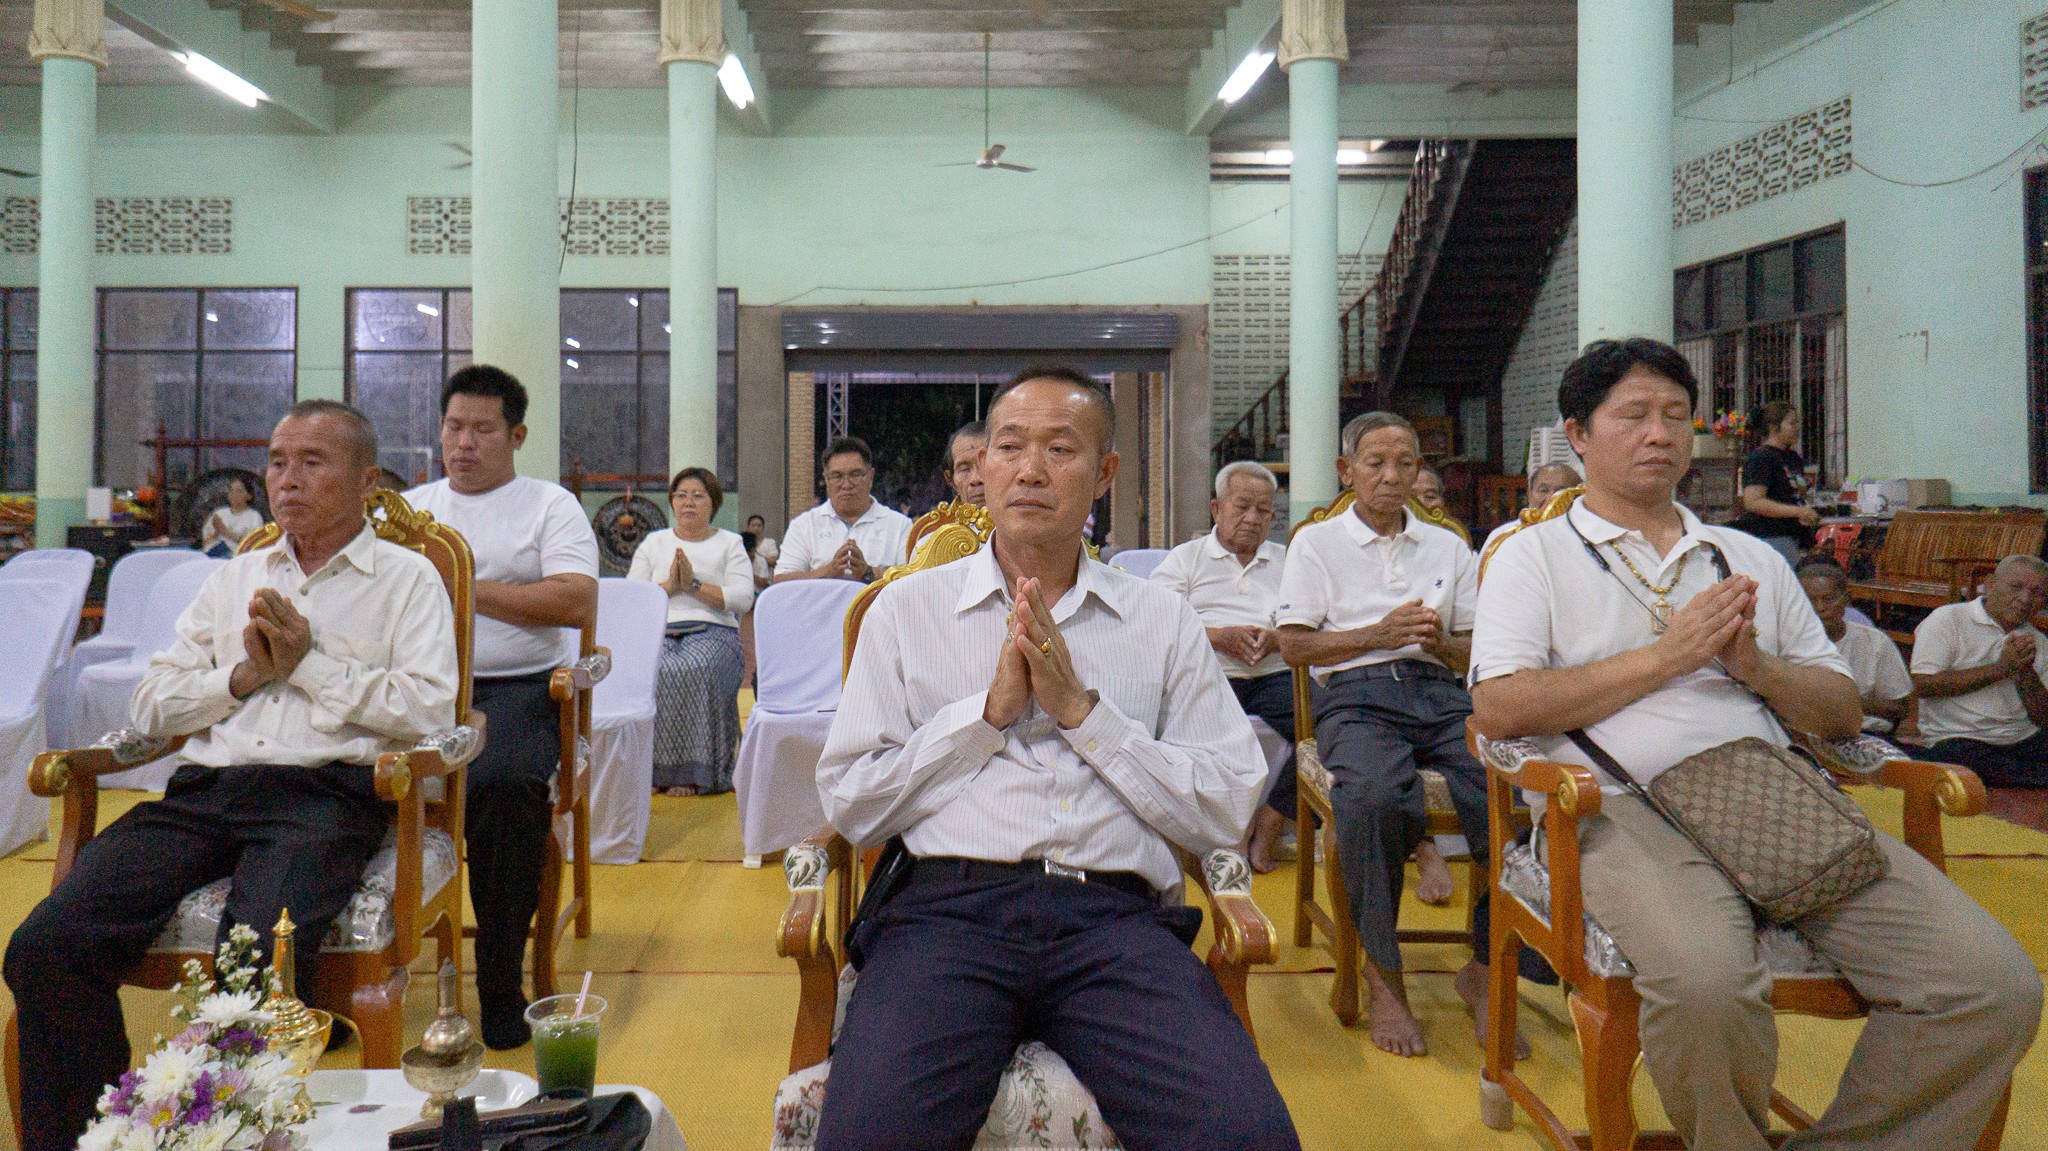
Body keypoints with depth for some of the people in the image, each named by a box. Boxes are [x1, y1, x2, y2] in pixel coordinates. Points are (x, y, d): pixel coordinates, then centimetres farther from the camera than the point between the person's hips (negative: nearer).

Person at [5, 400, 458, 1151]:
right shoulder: (235, 577, 26)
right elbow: (151, 708, 19)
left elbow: (431, 712, -5)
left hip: (323, 793, -5)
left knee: (256, 960, -32)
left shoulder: (406, 578, 11)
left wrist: (310, 663, -3)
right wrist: (244, 674, 2)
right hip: (203, 790, 5)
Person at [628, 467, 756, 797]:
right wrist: (669, 586, -5)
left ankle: (695, 772, -27)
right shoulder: (653, 543, 23)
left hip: (712, 632, -2)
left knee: (694, 669, -36)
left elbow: (743, 598, 0)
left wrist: (694, 585, -7)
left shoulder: (730, 544, 16)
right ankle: (654, 769, -23)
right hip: (659, 631, 2)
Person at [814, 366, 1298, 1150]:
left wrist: (1083, 710, -3)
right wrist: (988, 711, -2)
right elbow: (849, 804, 7)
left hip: (1114, 917, 1)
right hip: (949, 907, 0)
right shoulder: (908, 609, 14)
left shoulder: (1164, 623, 14)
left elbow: (1226, 813, 5)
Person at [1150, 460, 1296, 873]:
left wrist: (1278, 638, -9)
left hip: (1274, 675, 2)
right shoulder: (1185, 558, 17)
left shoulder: (1286, 560, 25)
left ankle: (1264, 834, -15)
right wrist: (1217, 636, -11)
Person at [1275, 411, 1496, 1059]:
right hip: (1357, 695, -3)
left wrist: (1439, 643, -2)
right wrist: (1378, 633, -7)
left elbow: (1474, 650, 21)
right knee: (1372, 794, -38)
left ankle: (1486, 969, -10)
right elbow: (1295, 647, 5)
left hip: (1440, 694, 3)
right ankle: (1383, 976, -19)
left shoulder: (1448, 547, 25)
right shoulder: (1316, 543, 15)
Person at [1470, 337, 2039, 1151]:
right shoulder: (1534, 556, 11)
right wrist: (1666, 656, -4)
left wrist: (1755, 665, 0)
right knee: (1705, 984, -35)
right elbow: (1498, 709, -4)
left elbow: (1842, 713, 22)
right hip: (1632, 808, -5)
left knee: (1999, 984, -14)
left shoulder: (1750, 558, 26)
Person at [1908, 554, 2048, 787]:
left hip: (2024, 740, 5)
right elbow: (1923, 684, -14)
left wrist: (2027, 672, -8)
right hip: (1957, 739, -4)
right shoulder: (1948, 620, 0)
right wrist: (2001, 668, -10)